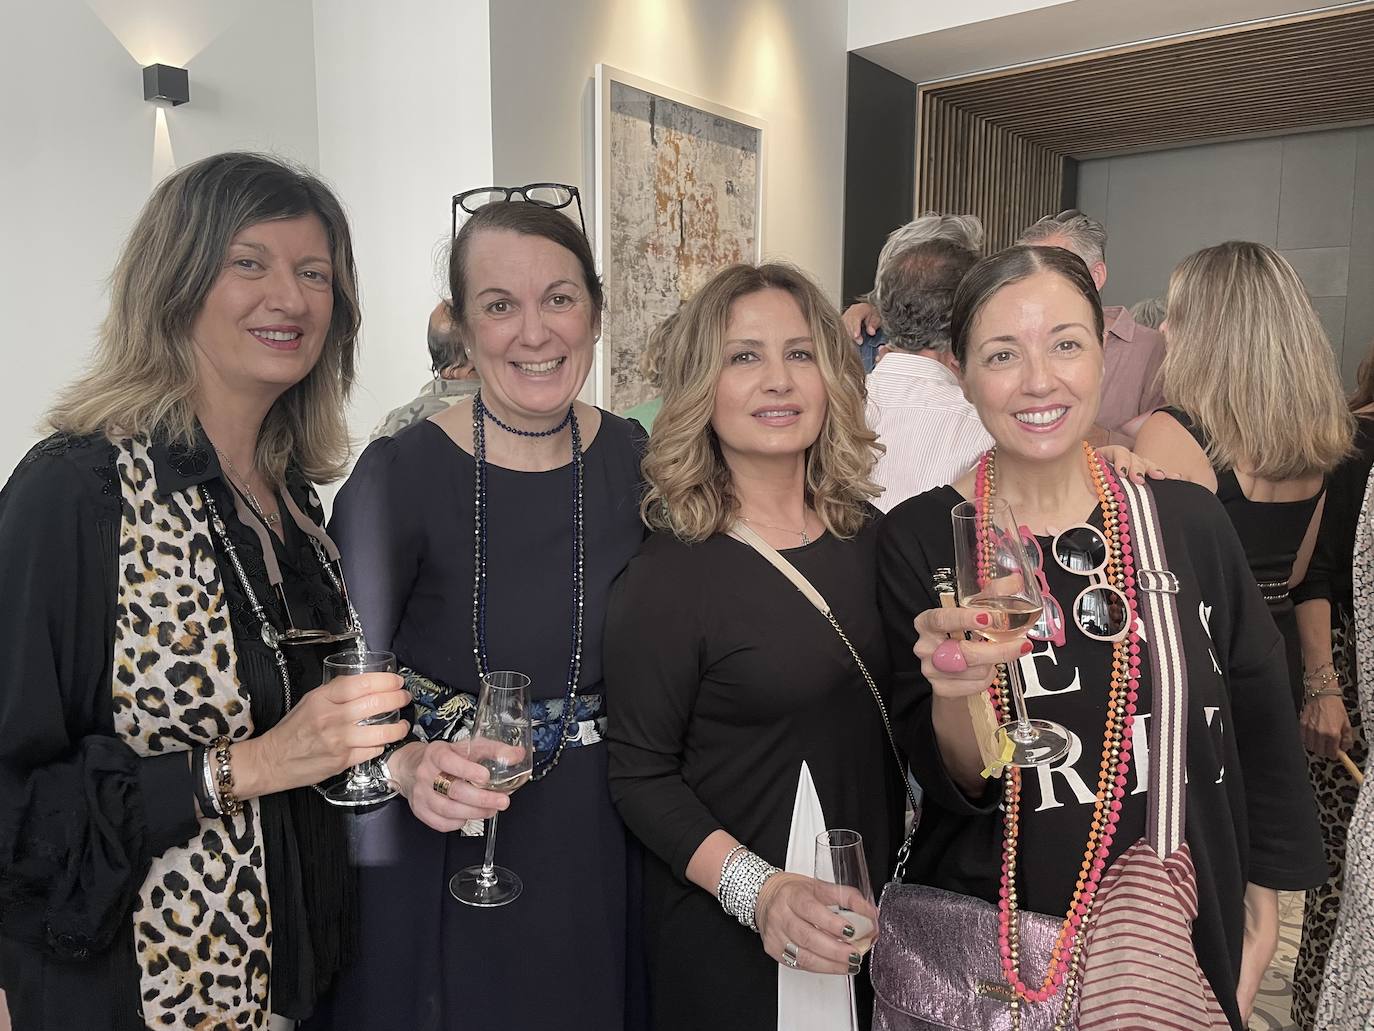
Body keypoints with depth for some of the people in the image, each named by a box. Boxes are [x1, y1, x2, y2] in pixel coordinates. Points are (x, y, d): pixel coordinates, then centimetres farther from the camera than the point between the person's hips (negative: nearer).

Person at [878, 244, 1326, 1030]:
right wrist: (956, 691, -33)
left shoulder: (1188, 519, -9)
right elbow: (951, 787, -13)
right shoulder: (920, 538, -14)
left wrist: (1261, 922, 8)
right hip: (994, 947, -2)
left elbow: (1264, 734, 3)